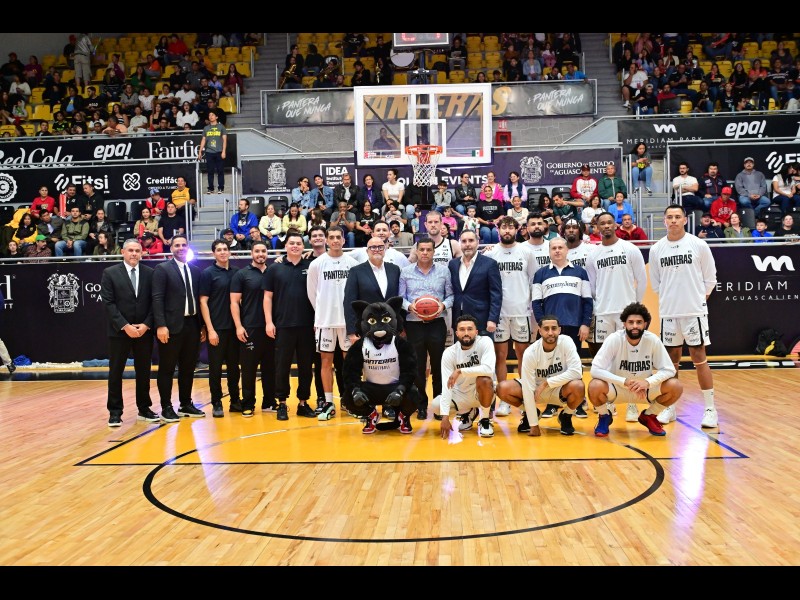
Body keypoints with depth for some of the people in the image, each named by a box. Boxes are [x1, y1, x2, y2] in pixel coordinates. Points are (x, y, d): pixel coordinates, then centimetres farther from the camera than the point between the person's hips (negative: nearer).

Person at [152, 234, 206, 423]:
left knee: (188, 368, 13)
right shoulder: (162, 269, -3)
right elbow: (157, 299, -10)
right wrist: (161, 325, -18)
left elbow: (199, 298, 13)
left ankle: (186, 404, 24)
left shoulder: (195, 270, 13)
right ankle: (166, 407, 10)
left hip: (192, 324, 5)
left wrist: (203, 325, 9)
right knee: (167, 369, 3)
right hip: (172, 325, -5)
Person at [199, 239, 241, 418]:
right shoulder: (207, 273, -4)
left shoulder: (236, 272, 7)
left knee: (234, 366, 10)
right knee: (215, 367, 3)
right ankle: (216, 403, 12)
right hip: (217, 328, -4)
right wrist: (210, 329, -12)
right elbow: (203, 302, -7)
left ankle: (235, 400, 21)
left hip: (234, 327, 4)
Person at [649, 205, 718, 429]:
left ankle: (710, 408, 7)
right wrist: (670, 297, 7)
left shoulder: (699, 245, -3)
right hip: (668, 312, 2)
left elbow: (710, 278, 3)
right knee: (672, 359, 10)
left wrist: (699, 297, 3)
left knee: (699, 358, 0)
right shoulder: (656, 249, 3)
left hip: (695, 310, -2)